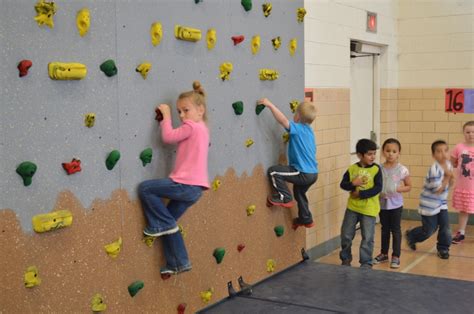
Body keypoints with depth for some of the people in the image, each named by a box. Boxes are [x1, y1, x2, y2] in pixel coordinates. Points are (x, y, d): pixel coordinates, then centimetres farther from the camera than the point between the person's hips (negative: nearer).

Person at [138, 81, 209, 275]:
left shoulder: (191, 126, -10)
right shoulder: (202, 128, 18)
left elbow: (168, 137, -13)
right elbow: (177, 137, 24)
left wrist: (166, 115, 0)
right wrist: (167, 118, 15)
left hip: (186, 185, -10)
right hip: (194, 187, 10)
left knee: (145, 188, -5)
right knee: (168, 221, 16)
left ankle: (161, 224, 4)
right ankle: (179, 263, 20)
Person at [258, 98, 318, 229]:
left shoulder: (298, 129, -16)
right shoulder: (308, 130, 11)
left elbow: (282, 120, -30)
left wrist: (269, 104, -26)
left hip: (303, 173, -9)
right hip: (312, 173, 9)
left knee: (273, 171, -9)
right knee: (299, 192, 31)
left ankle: (285, 198, 0)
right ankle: (306, 219, 45)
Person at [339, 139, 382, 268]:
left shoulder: (376, 169, -9)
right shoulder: (352, 168, -1)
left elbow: (377, 188, -16)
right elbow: (343, 184, -1)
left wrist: (360, 194, -19)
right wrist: (353, 183, -20)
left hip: (369, 209, -3)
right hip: (352, 207, 3)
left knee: (367, 237, 3)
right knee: (346, 234, 10)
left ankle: (366, 262, 17)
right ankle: (345, 259, 28)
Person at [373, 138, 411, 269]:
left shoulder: (402, 170, -10)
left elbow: (409, 186, -3)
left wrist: (398, 189, -20)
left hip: (395, 204, -3)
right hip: (382, 203, 3)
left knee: (395, 230, 4)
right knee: (385, 229, 16)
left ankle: (396, 256, 13)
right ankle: (384, 253, 28)